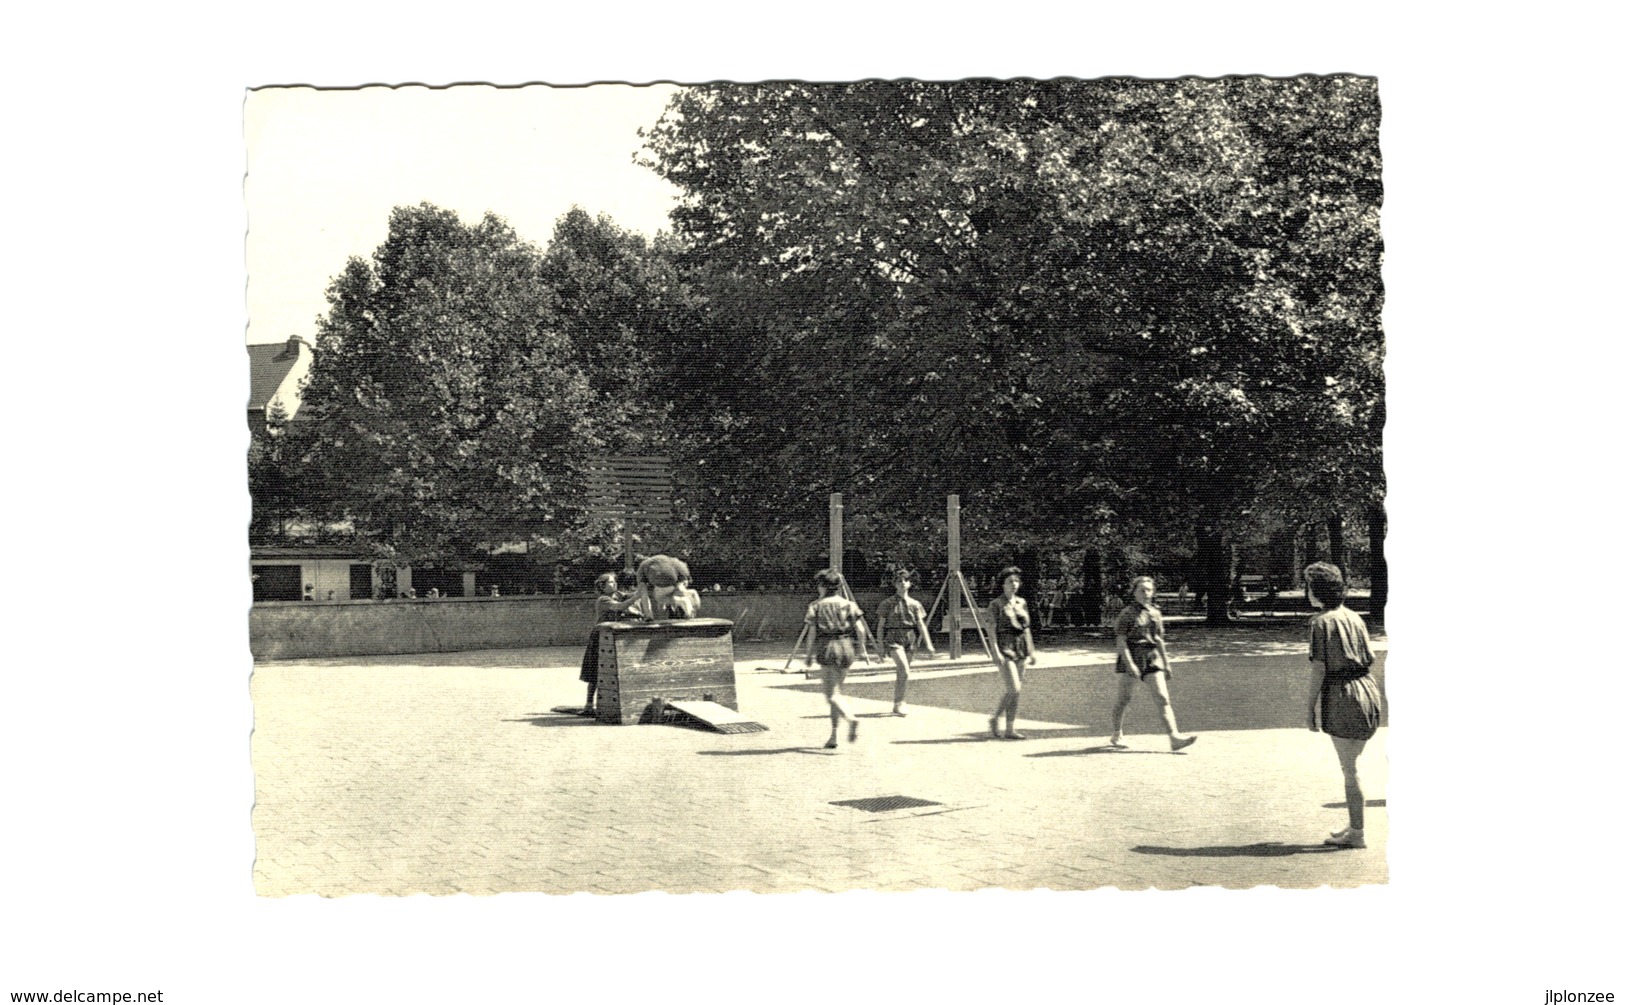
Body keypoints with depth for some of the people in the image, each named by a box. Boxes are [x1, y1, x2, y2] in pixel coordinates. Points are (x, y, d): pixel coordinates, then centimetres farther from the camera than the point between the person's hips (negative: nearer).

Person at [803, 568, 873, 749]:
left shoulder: (815, 606, 0)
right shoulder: (848, 605, 8)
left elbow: (813, 634, -5)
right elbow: (860, 629, 0)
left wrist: (810, 654, 5)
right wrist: (863, 649, 12)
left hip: (827, 648, -4)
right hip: (846, 647, 4)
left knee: (831, 694, -4)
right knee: (835, 692, 15)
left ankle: (850, 718, -33)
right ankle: (834, 736, 13)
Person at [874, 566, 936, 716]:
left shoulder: (914, 604, 9)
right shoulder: (887, 603, 1)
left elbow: (921, 625, 4)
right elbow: (880, 626, 4)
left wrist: (928, 644, -6)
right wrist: (880, 646, 2)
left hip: (910, 640, 4)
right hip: (894, 639, -4)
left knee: (901, 674, 8)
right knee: (904, 671, -19)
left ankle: (897, 704, 22)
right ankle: (899, 704, -11)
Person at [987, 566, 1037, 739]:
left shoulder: (1022, 603, 13)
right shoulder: (996, 604, -4)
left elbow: (1026, 628, 17)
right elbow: (992, 629, -8)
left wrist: (1031, 651, 13)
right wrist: (996, 652, -17)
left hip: (1020, 649, 6)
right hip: (1005, 648, -6)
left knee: (1012, 691, 6)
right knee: (1014, 689, -15)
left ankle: (1010, 729, 9)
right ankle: (994, 719, 2)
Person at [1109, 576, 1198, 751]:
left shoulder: (1155, 613, 12)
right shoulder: (1127, 613, -5)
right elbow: (1121, 641, -12)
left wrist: (1166, 663, 18)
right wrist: (1130, 664, -22)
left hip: (1152, 658, 4)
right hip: (1130, 658, -4)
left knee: (1163, 697, -8)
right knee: (1124, 699, 4)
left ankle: (1174, 737, -15)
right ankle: (1116, 735, 22)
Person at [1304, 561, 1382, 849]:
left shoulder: (1321, 622, -10)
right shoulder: (1355, 618, 12)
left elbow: (1318, 667, -13)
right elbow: (1369, 659, 14)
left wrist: (1311, 708, -9)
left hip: (1341, 696, -7)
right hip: (1368, 690, 7)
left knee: (1350, 769, 0)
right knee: (1352, 765, 18)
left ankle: (1357, 833, 6)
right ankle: (1355, 824, 24)